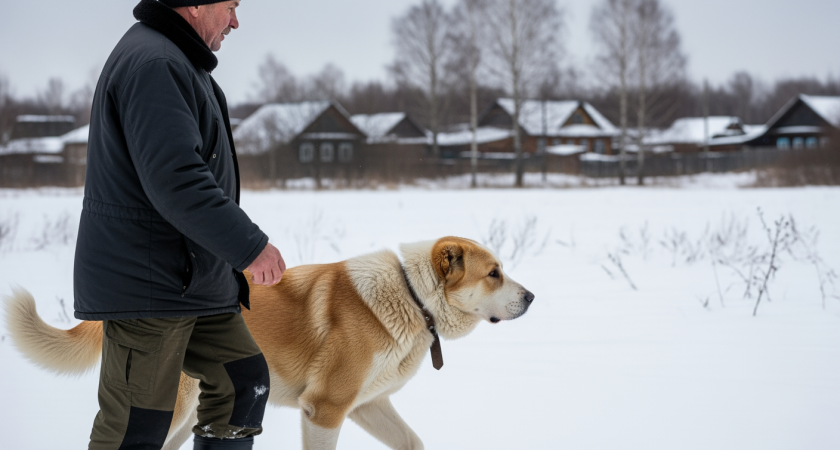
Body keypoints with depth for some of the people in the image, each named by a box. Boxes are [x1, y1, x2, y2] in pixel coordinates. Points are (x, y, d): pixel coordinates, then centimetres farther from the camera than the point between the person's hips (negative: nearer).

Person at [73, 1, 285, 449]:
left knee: (244, 382, 12)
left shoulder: (175, 62, 18)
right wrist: (250, 245, -23)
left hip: (192, 280, 11)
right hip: (147, 283, -11)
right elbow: (175, 180, -28)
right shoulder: (152, 64, -18)